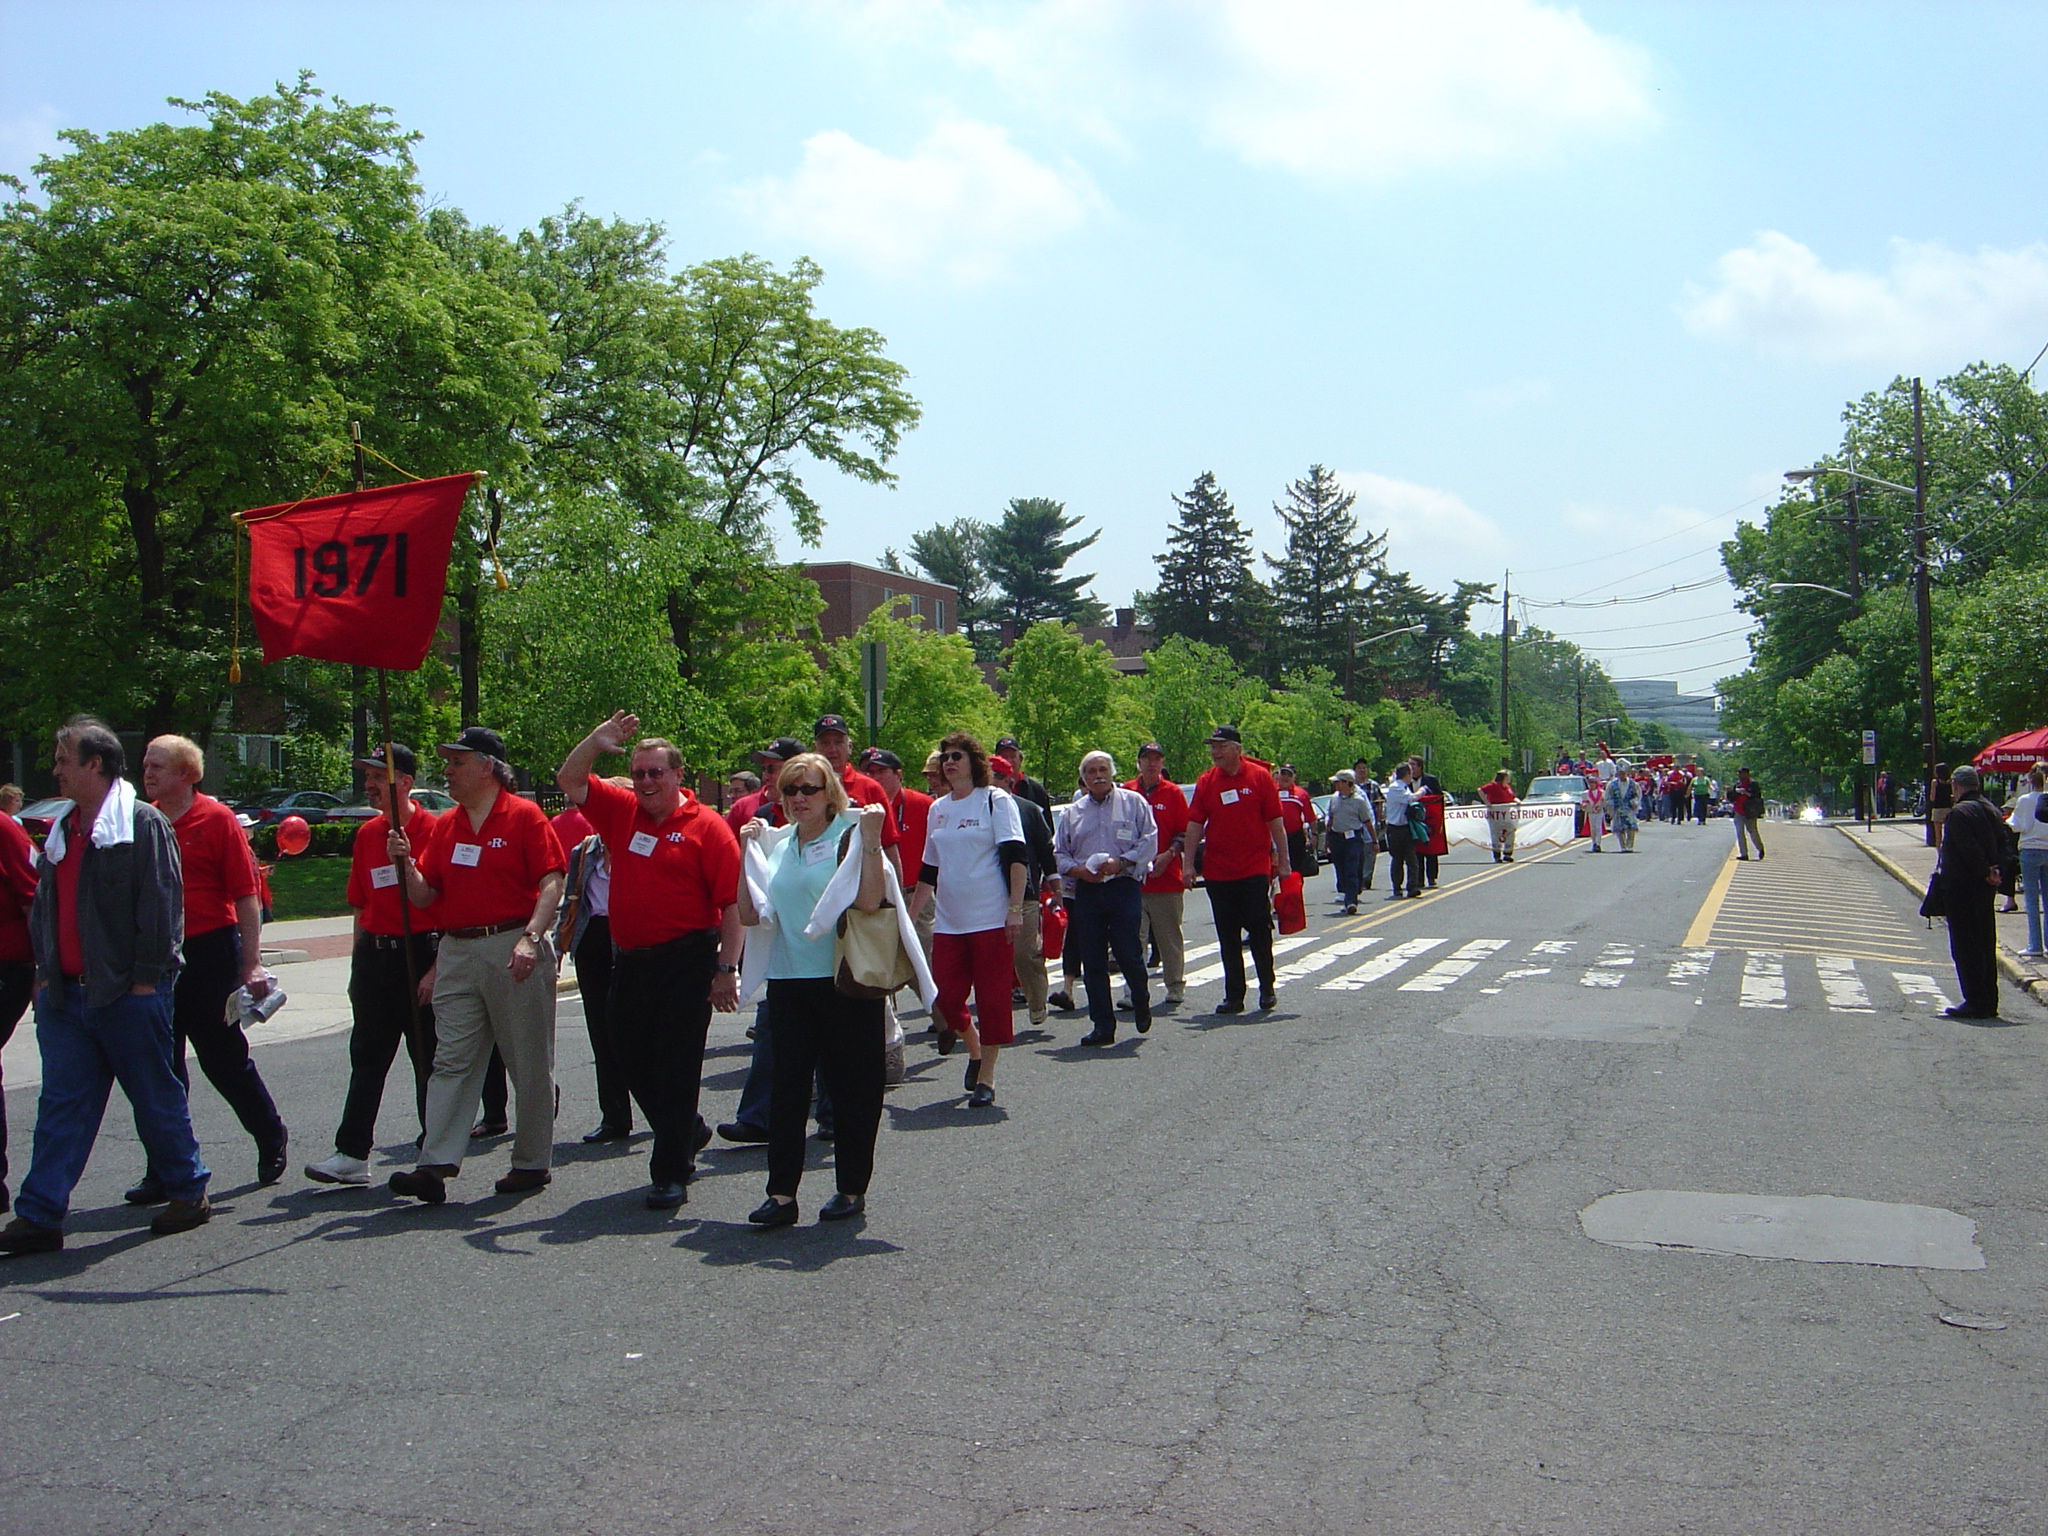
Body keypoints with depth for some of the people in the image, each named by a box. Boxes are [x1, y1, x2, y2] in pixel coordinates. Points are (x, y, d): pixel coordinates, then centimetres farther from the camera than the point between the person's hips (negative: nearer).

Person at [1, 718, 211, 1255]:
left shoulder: (143, 823, -9)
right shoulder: (62, 830, 16)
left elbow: (161, 904, -13)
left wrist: (146, 978, -15)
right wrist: (45, 970, 13)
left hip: (128, 993, -7)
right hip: (65, 993, 7)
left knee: (156, 1098, 5)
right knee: (62, 1106, 5)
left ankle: (188, 1191, 19)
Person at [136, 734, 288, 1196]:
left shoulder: (216, 819, -5)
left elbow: (246, 896, -8)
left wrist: (251, 964, -13)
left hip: (210, 954, -5)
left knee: (224, 1058, 4)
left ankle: (272, 1138, 25)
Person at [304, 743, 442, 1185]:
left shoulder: (433, 830, -9)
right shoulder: (366, 834, 11)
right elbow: (361, 905, 17)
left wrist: (437, 969, -16)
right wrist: (360, 962, 15)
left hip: (421, 952, -6)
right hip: (373, 953, 6)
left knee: (428, 1059, 4)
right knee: (366, 1057, 7)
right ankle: (351, 1153, 11)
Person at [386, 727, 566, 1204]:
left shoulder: (524, 816, -4)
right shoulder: (445, 826, 14)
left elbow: (552, 883, -11)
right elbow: (424, 896, 14)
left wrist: (530, 937, -23)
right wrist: (406, 862, -5)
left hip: (514, 951, -6)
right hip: (457, 953, 6)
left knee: (529, 1062, 4)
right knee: (451, 1061, 0)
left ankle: (532, 1162, 15)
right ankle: (437, 1164, -2)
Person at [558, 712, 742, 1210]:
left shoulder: (706, 826, -6)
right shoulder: (622, 811, 10)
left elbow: (732, 904, -10)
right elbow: (570, 780, 13)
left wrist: (726, 969, -15)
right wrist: (596, 741, -5)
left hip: (685, 961, -6)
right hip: (629, 960, 6)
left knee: (676, 1069, -1)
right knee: (637, 1066, 14)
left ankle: (671, 1172, 8)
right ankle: (689, 1135, 38)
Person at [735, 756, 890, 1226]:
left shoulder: (849, 836, -4)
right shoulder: (776, 846, 14)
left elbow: (871, 901, -20)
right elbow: (749, 915, 7)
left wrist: (872, 839, -22)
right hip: (788, 980, 5)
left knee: (851, 1083, 4)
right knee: (787, 1084, 3)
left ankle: (852, 1189, 16)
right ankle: (781, 1192, 7)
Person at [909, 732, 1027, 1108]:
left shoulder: (995, 800, -2)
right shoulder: (938, 809, 14)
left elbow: (1016, 856, -9)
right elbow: (929, 869, 20)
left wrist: (1016, 908, -17)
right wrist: (909, 915, 17)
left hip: (991, 918, -5)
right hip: (948, 921, 5)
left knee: (991, 996, -1)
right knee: (945, 999, 2)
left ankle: (985, 1079, 10)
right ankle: (975, 1049, 30)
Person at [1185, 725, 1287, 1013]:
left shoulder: (1259, 776, -2)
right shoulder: (1206, 782, 4)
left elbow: (1275, 821, 1)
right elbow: (1195, 825, 4)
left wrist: (1283, 860, -1)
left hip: (1255, 868, -2)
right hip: (1217, 870, 3)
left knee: (1259, 929, -1)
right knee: (1227, 936, 6)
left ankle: (1267, 988, 16)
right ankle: (1233, 996, 13)